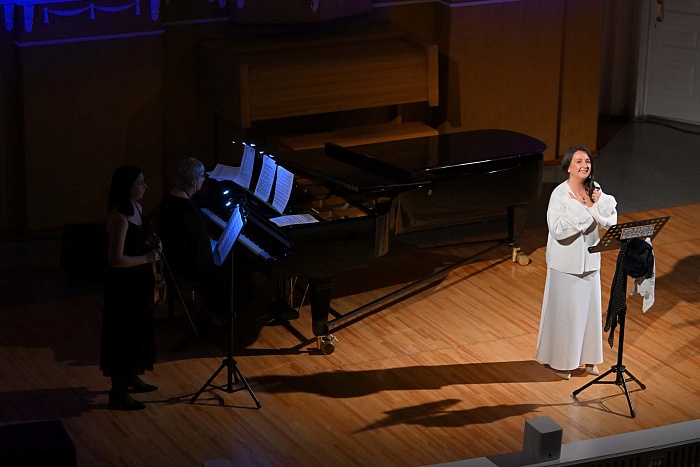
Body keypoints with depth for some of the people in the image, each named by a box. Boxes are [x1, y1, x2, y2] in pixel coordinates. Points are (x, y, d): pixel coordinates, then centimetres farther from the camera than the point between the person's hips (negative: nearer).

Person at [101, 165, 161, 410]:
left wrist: (151, 245, 2)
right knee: (123, 334, -1)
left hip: (138, 280, 10)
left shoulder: (137, 208, 4)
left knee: (137, 330, 22)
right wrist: (146, 257, -20)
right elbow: (116, 259, -27)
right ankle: (118, 393, 8)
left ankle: (131, 378, 39)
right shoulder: (119, 217, -25)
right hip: (123, 283, -10)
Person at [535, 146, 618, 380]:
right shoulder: (560, 194, -17)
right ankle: (560, 360, 18)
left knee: (589, 307, 13)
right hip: (566, 262, -5)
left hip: (589, 260, 5)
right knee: (564, 310, 4)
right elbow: (557, 228, -25)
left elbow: (610, 221, -4)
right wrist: (582, 210, -25)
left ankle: (586, 356, 28)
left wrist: (595, 207, -19)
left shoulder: (595, 190, 0)